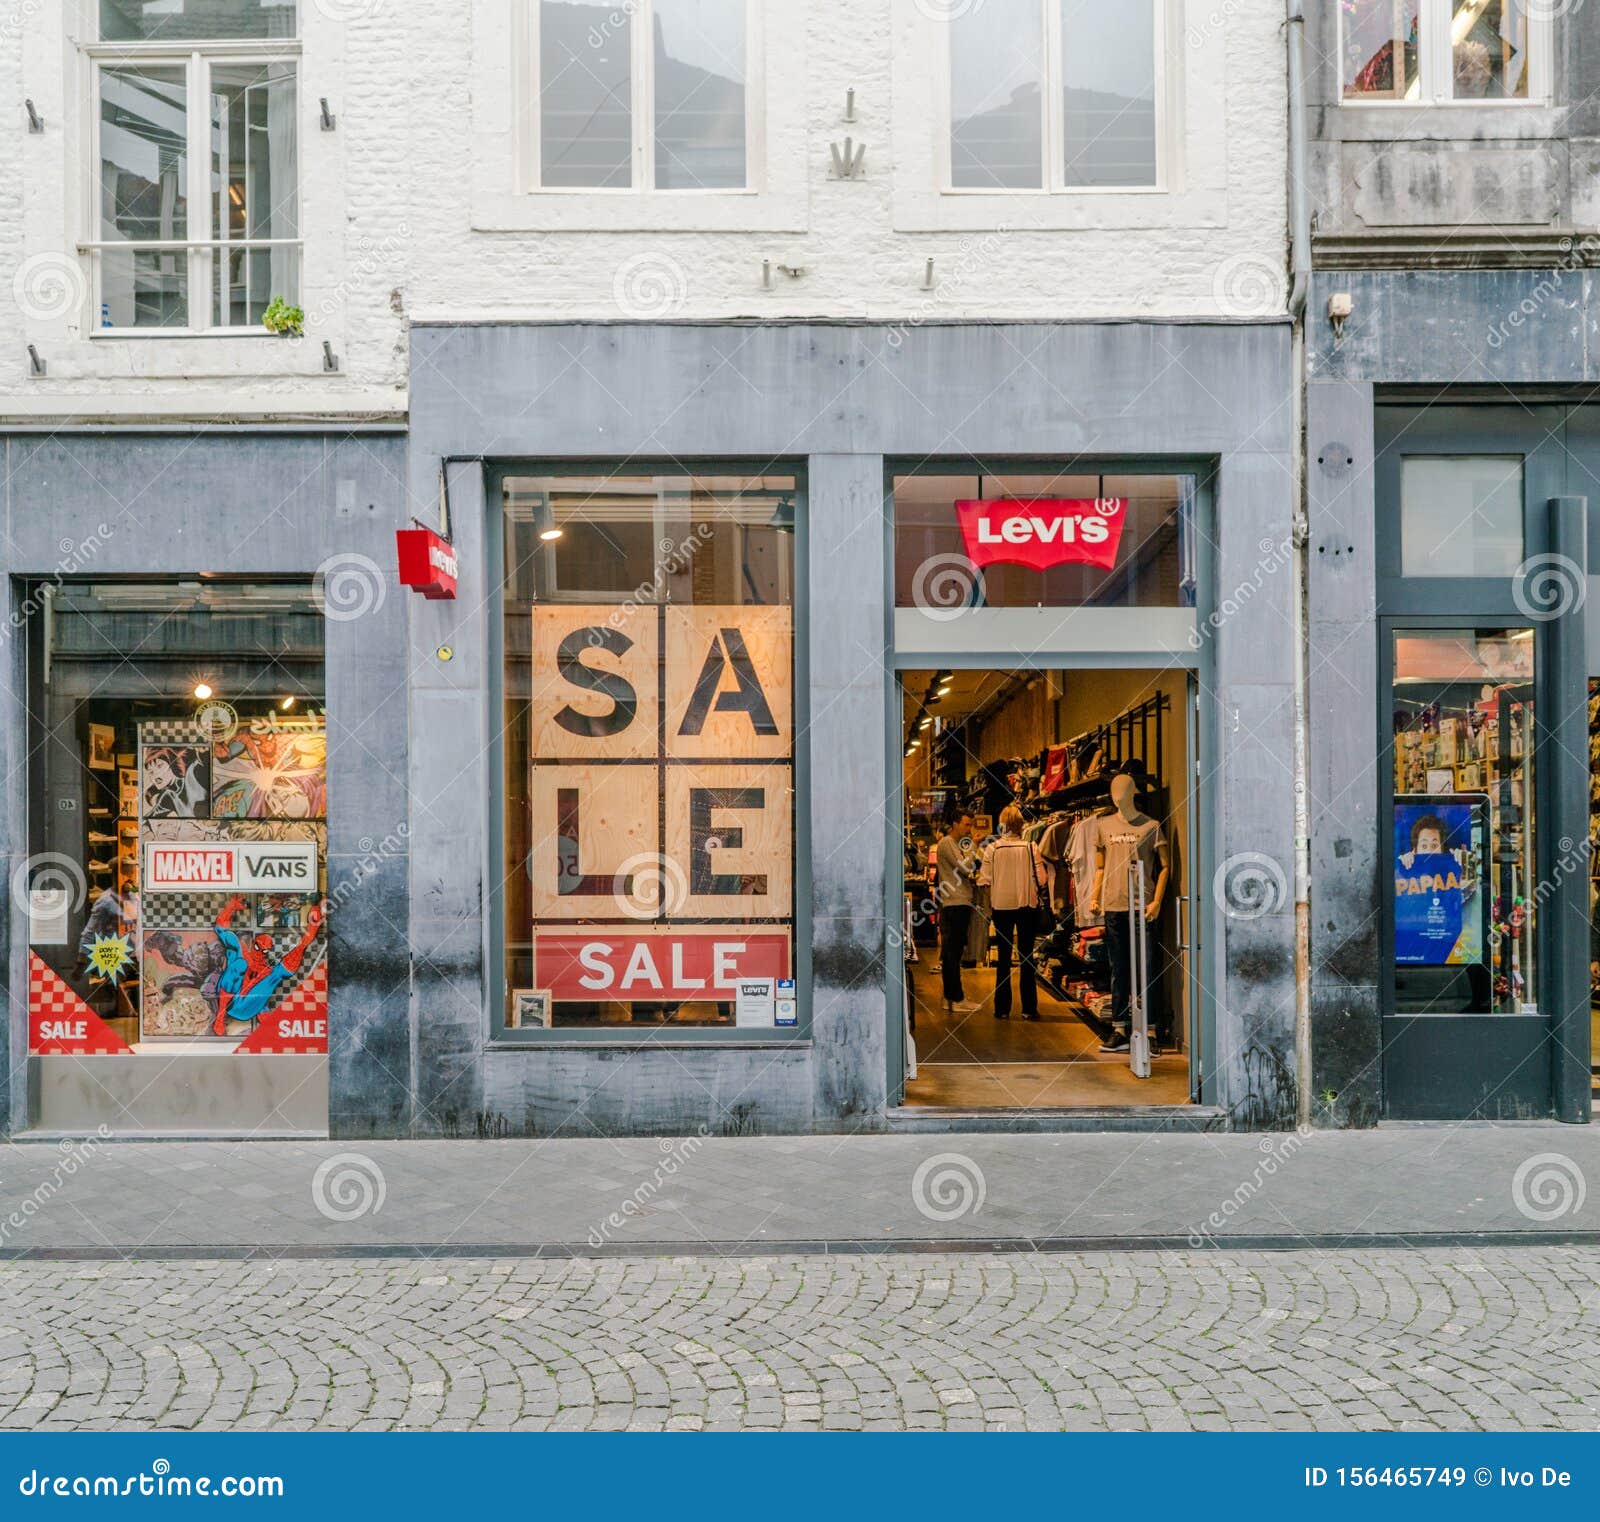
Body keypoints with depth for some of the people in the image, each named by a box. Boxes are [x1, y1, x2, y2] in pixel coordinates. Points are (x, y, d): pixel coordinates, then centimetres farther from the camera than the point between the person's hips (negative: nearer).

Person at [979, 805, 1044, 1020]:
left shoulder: (993, 849, -8)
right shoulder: (1031, 847, -8)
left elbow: (984, 881, -8)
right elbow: (1040, 878, -8)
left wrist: (989, 905, 9)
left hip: (1001, 905, 0)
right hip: (1027, 905, 0)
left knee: (1003, 957, 9)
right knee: (1026, 956, 8)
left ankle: (1002, 1008, 11)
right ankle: (1029, 1008, 9)